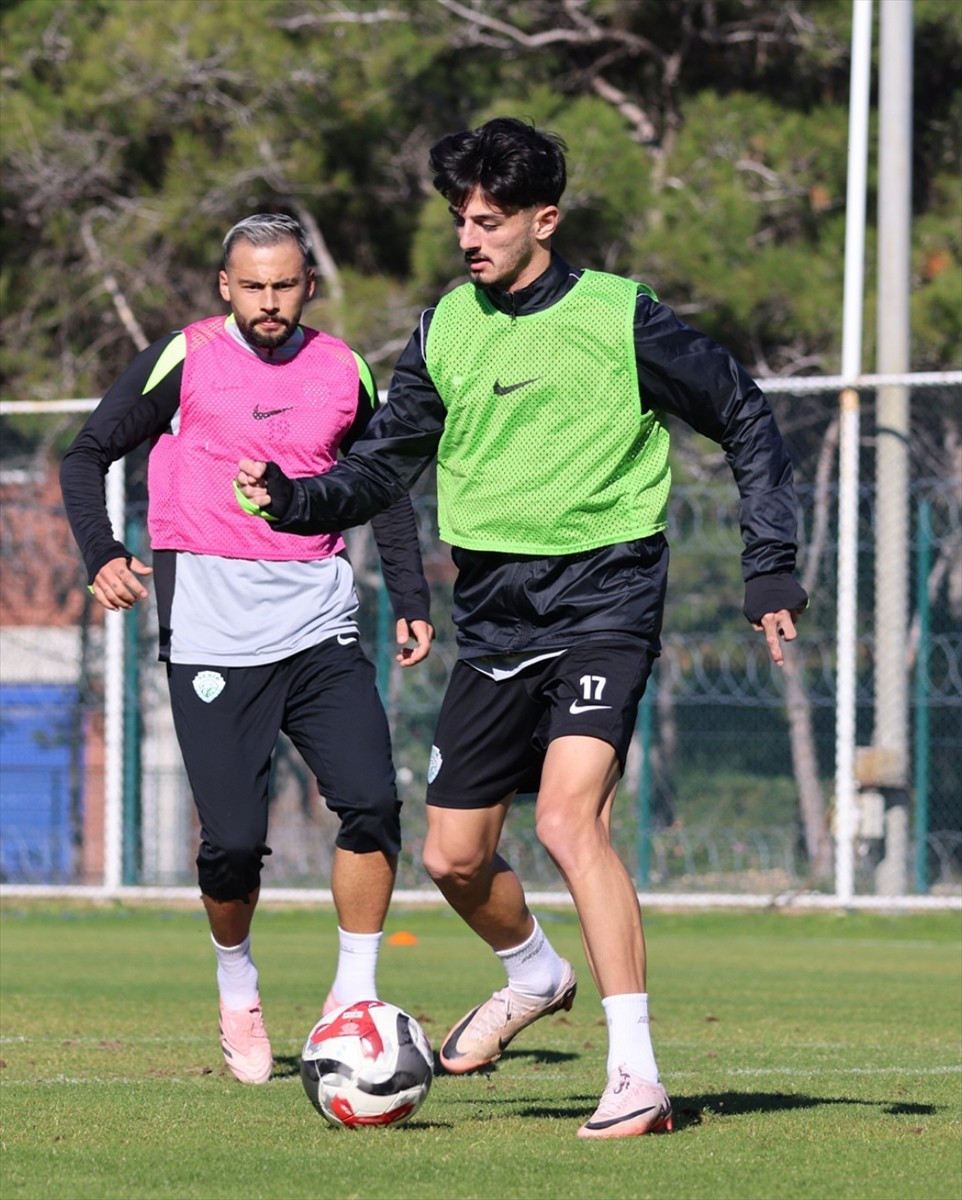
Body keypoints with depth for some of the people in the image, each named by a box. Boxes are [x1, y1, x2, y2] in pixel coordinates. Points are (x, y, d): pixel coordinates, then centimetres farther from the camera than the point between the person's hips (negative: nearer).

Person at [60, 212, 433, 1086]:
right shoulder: (184, 359, 0)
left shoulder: (342, 371, 10)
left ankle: (353, 998, 1)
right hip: (212, 628, -3)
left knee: (371, 803, -13)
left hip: (318, 617, 3)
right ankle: (237, 990, 21)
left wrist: (411, 602, 14)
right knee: (233, 839, -7)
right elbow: (87, 456, 7)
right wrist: (101, 555, -8)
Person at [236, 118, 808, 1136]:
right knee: (453, 858, 10)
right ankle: (536, 974, 44)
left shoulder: (621, 320, -6)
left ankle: (637, 1079, -23)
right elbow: (382, 465, 12)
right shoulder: (446, 330, 7)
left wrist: (770, 565, -3)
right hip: (493, 619, 6)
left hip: (601, 602, -6)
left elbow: (746, 422, 3)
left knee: (569, 819, -25)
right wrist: (295, 501, -8)